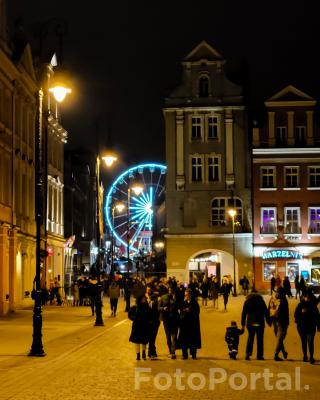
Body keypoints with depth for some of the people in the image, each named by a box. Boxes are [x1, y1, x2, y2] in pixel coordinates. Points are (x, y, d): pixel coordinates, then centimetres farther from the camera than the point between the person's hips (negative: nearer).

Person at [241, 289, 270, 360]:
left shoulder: (247, 301, 5)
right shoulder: (261, 301, 1)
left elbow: (244, 313, 5)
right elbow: (266, 312, 0)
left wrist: (243, 324, 10)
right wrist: (268, 322, 7)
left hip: (250, 323, 2)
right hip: (259, 323, -2)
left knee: (250, 338, 12)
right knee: (259, 339, 6)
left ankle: (248, 354, -1)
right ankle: (259, 355, 6)